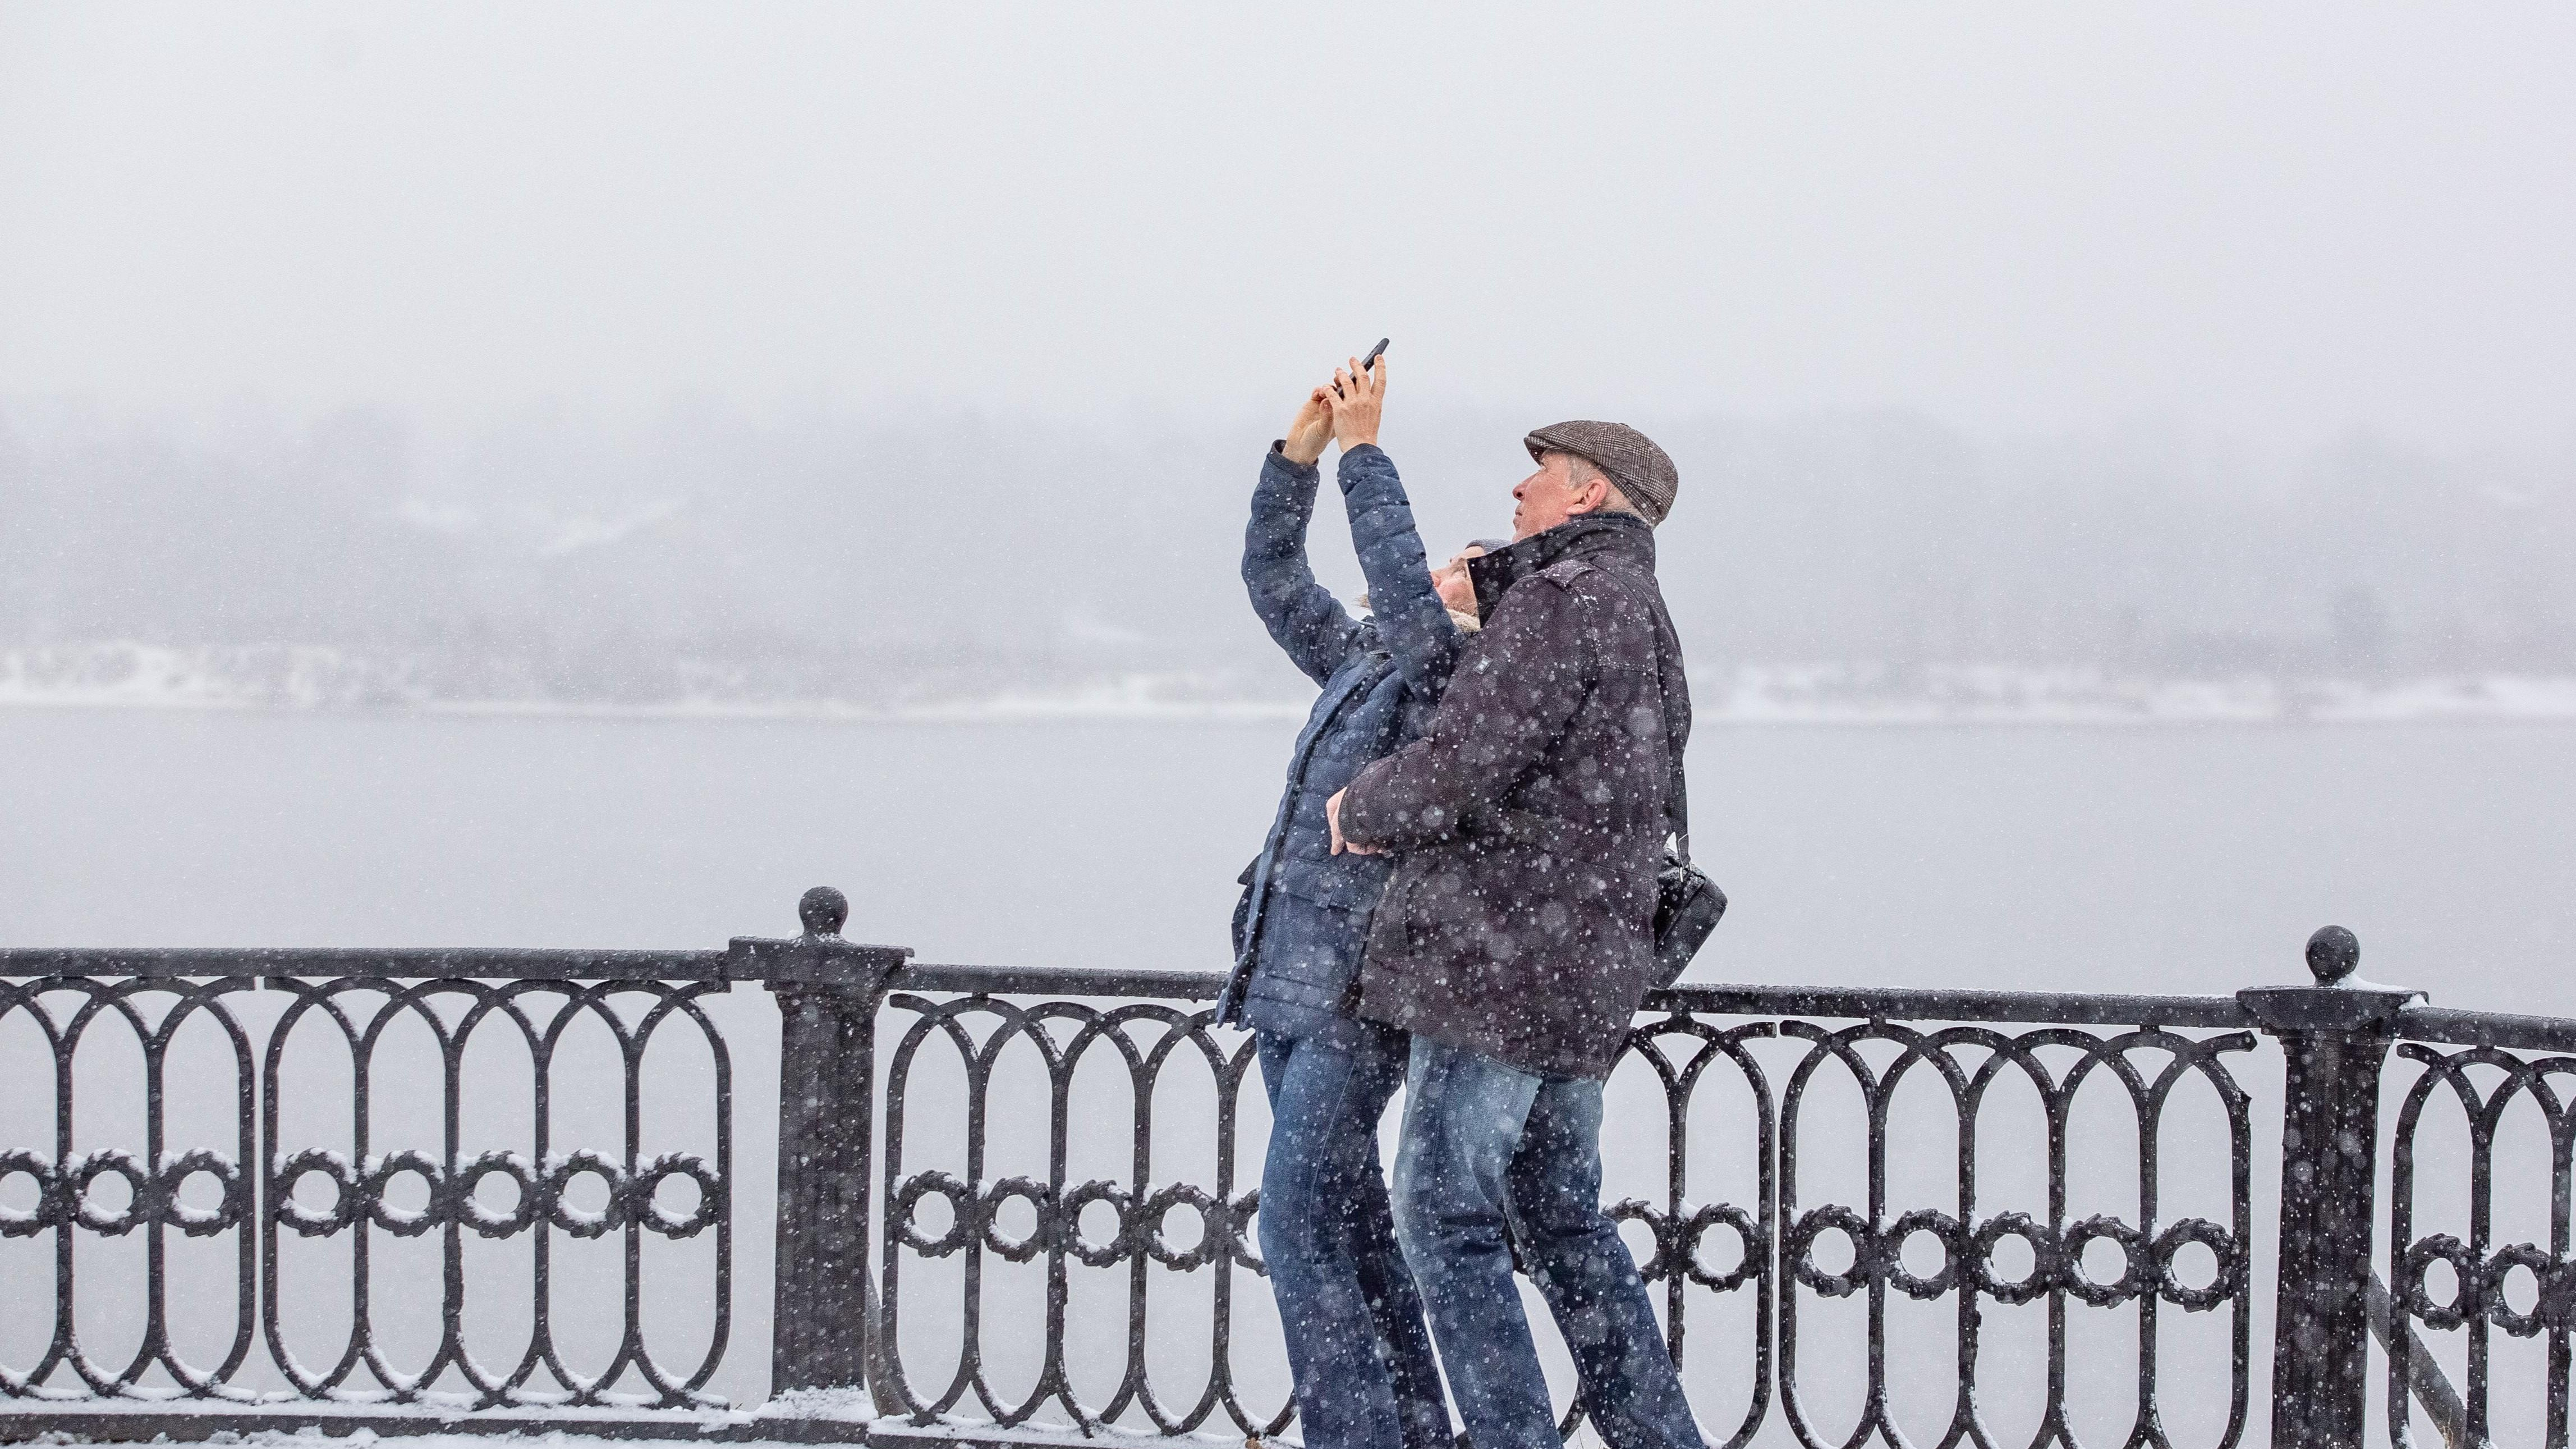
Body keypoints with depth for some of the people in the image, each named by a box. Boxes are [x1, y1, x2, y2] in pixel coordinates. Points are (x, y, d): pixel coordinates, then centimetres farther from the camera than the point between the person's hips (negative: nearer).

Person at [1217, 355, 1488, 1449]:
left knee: (1300, 1224, -15)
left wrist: (1364, 451, -18)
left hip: (1360, 998, -9)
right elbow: (1275, 581, 21)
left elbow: (1401, 591, -23)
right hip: (1291, 986, 9)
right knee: (1347, 1228, 10)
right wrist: (1298, 453, 8)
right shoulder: (1364, 661, 17)